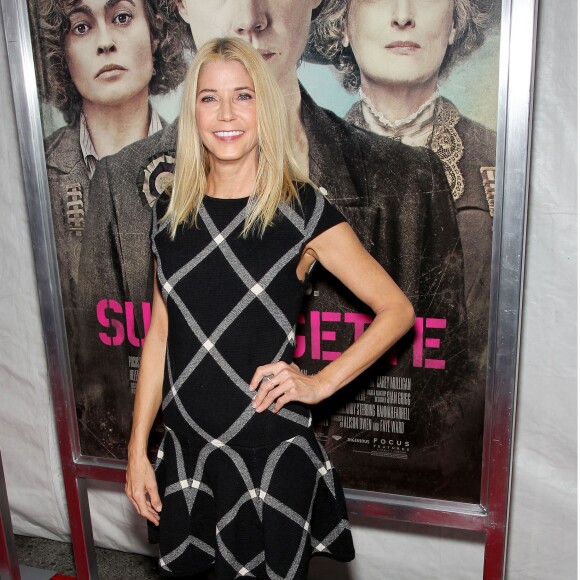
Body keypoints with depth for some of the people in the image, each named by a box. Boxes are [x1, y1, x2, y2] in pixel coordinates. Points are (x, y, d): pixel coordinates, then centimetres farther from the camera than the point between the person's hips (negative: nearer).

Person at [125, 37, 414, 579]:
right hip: (188, 448, 4)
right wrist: (137, 450, 4)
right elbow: (160, 334, 5)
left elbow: (397, 310, -7)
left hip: (271, 448, -3)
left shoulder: (301, 208, -11)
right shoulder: (170, 212, 1)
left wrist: (320, 383, -14)